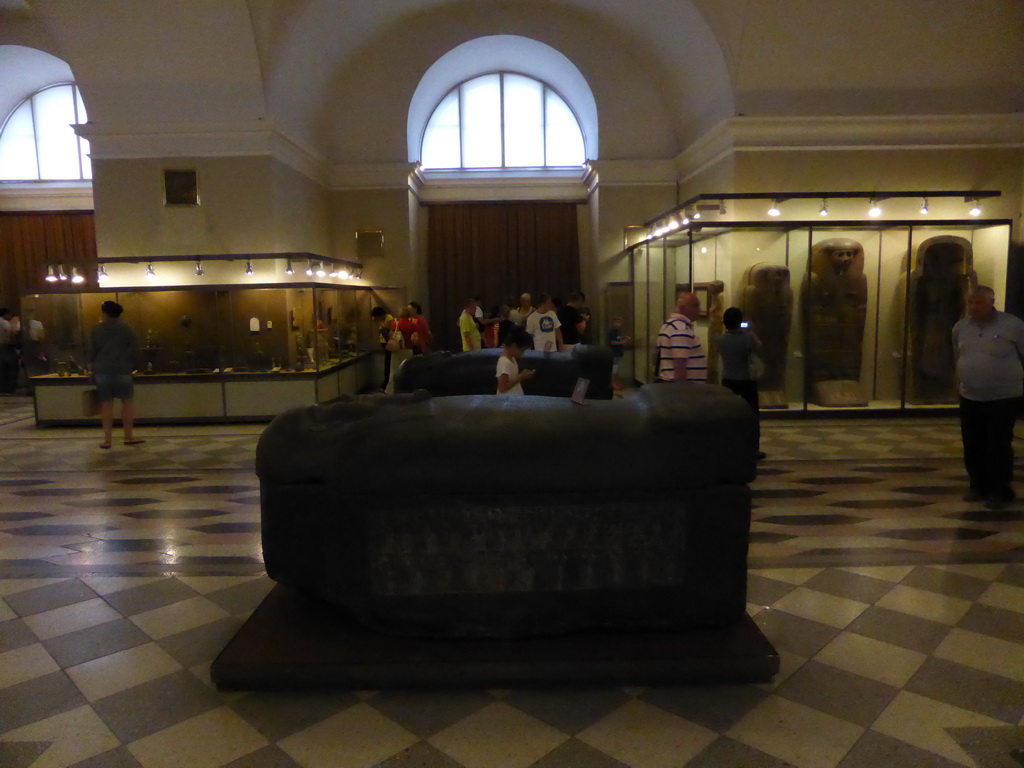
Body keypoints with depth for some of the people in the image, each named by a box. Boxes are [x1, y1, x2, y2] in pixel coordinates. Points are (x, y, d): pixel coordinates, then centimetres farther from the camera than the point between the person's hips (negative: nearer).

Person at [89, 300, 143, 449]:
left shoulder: (97, 328, 2)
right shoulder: (126, 328, 0)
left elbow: (92, 349, 6)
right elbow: (135, 349, -1)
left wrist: (91, 364, 20)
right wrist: (135, 365, 13)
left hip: (102, 371, 2)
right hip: (122, 370, -1)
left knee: (106, 404, 4)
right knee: (128, 402, 7)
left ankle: (107, 439, 7)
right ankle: (129, 436, 7)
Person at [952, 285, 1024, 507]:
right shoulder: (960, 327, 5)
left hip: (1004, 398, -4)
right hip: (970, 398, 5)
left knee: (999, 447, -2)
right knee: (973, 447, 10)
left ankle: (1001, 491, 11)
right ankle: (978, 486, 24)